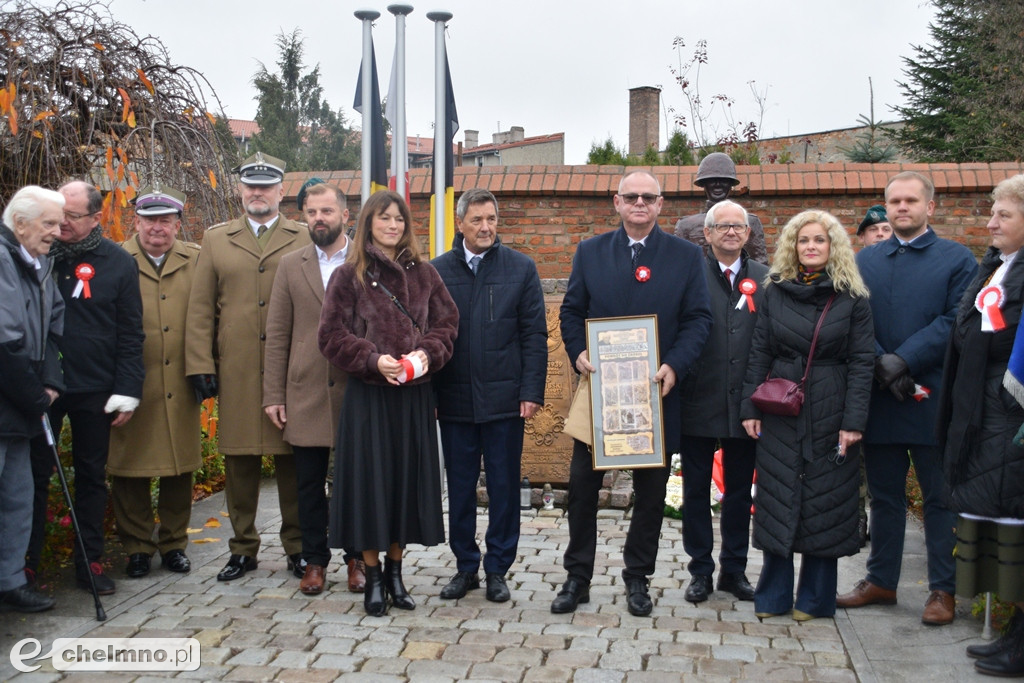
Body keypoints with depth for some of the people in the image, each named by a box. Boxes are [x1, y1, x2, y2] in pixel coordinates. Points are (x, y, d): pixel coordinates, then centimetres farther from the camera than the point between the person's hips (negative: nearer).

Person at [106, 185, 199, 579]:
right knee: (129, 470, 5)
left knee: (180, 468, 9)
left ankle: (173, 543, 24)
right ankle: (137, 547, 19)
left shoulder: (197, 262, 7)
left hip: (180, 386, 1)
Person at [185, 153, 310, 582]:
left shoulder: (304, 239, 8)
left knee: (292, 461, 4)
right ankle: (243, 548, 19)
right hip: (235, 373, 2)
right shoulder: (216, 240, 14)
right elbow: (200, 308, 9)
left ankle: (297, 546, 17)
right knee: (239, 462, 6)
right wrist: (200, 365, 1)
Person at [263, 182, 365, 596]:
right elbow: (277, 336, 7)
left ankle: (356, 559, 21)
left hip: (357, 391, -2)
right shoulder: (290, 266, 9)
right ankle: (315, 561, 20)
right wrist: (273, 396, 1)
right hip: (306, 393, 2)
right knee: (309, 484, 7)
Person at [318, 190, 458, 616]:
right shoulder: (349, 276, 0)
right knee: (370, 480, 1)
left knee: (408, 479, 8)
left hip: (414, 394, 3)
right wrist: (373, 360, -16)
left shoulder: (424, 274, 9)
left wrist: (428, 353, -11)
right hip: (368, 394, -3)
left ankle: (395, 573, 22)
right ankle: (373, 577, 14)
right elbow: (332, 335, -3)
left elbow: (446, 322, 8)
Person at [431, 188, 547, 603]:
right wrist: (428, 393, 0)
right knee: (460, 487, 10)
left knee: (504, 486, 6)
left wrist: (531, 391, -7)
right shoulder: (437, 271, 4)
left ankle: (498, 569, 19)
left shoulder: (521, 269, 2)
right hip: (454, 399, 1)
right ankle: (465, 566, 23)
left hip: (504, 398, -1)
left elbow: (535, 335, 0)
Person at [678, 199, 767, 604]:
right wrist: (675, 382, -13)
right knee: (696, 489, 8)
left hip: (745, 404, 2)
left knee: (740, 490, 13)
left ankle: (735, 569, 27)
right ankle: (700, 571, 22)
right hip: (699, 403, -2)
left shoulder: (764, 279, 5)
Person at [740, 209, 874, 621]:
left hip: (829, 414, -2)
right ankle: (774, 595, 17)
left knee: (825, 502, 5)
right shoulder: (775, 291, 6)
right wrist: (749, 408, 0)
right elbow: (759, 354, 6)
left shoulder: (852, 298, -1)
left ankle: (815, 598, 18)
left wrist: (854, 420, -10)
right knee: (777, 500, 6)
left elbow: (861, 362, -4)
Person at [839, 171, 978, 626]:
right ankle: (881, 580, 24)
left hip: (932, 400, -3)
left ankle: (943, 589, 14)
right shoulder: (864, 261, 11)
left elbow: (955, 322, -9)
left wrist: (903, 360, -17)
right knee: (884, 496, 13)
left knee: (941, 498, 5)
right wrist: (881, 367, -12)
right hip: (879, 400, 3)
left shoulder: (957, 259, 2)